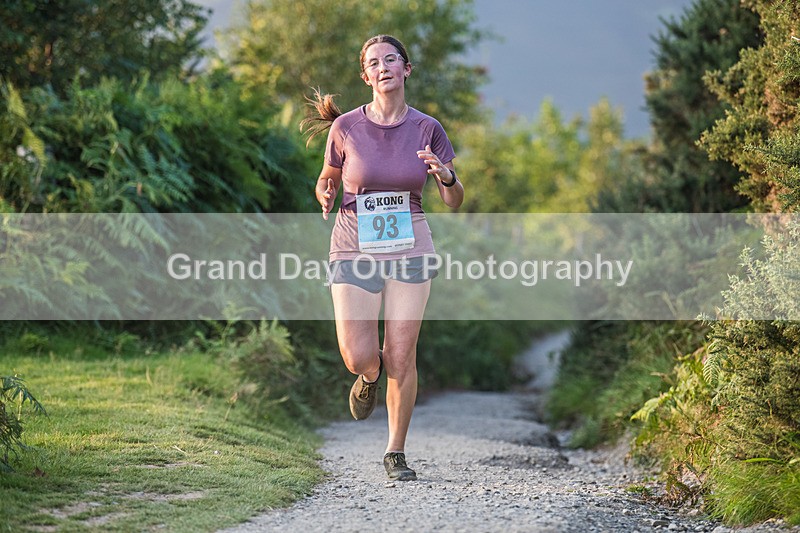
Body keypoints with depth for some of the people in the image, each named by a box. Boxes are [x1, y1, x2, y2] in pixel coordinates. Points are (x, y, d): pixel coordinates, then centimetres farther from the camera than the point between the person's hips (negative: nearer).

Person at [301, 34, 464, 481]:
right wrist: (326, 197, -9)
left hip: (409, 249, 0)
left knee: (401, 357, 0)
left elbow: (455, 201, 3)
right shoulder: (346, 128, -3)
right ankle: (370, 375, 30)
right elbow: (327, 180, 13)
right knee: (358, 357, -9)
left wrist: (445, 176, -19)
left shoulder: (427, 129, -1)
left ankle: (396, 452, 17)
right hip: (355, 250, 0)